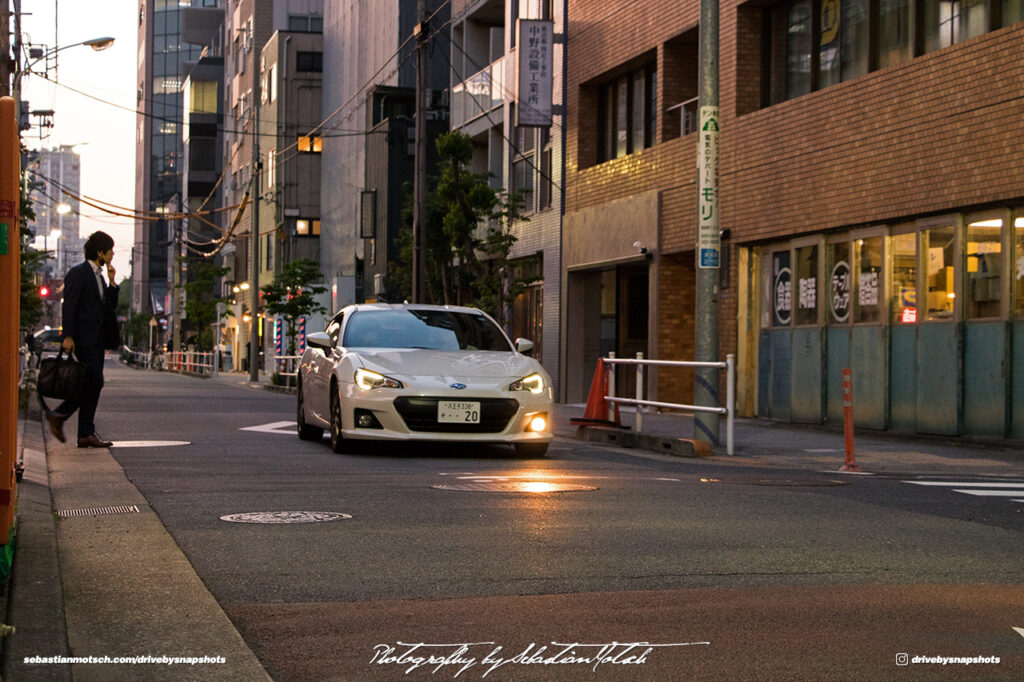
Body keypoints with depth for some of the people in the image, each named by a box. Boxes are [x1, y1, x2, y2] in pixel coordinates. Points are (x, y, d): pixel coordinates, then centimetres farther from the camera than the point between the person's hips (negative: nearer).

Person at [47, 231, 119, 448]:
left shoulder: (98, 275, 18)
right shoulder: (78, 273, -8)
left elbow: (110, 305, 19)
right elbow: (69, 306, -13)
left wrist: (112, 282, 6)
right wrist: (68, 336, -19)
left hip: (97, 339, 9)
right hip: (84, 338, -9)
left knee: (92, 385, 6)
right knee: (94, 382, -13)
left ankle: (86, 434, 6)